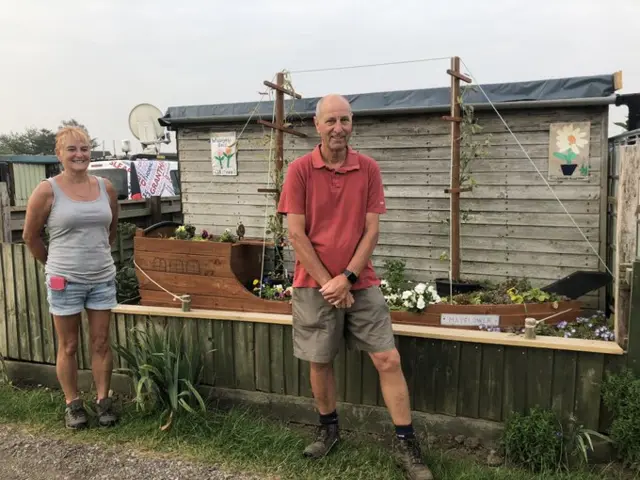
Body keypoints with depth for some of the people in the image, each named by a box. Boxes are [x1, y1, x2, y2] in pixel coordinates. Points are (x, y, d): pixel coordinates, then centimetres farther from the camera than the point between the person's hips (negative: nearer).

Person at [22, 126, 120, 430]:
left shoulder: (106, 188, 1)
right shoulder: (47, 191, -9)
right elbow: (30, 236, 0)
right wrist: (55, 264, 8)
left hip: (103, 278, 3)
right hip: (65, 281, -3)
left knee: (101, 343, 10)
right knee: (68, 346, 9)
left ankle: (103, 401, 23)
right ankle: (72, 404, 23)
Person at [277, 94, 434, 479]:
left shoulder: (369, 169, -1)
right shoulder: (300, 170, -5)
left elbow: (372, 230, -3)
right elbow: (296, 234, -8)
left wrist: (347, 278, -12)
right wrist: (328, 282, -11)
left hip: (361, 282, 1)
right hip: (315, 284, -1)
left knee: (388, 359, -1)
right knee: (320, 361, 11)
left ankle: (406, 443, 12)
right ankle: (329, 429, 34)